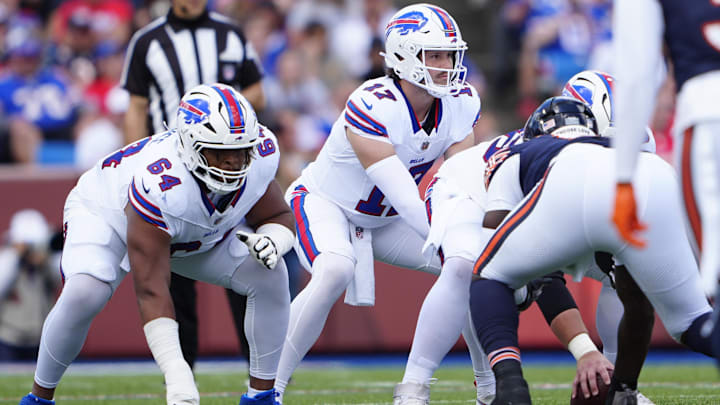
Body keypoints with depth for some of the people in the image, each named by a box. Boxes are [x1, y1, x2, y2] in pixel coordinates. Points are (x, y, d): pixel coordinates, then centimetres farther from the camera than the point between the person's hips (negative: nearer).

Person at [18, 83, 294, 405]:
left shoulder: (258, 158, -28)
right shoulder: (160, 185, -45)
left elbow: (279, 218, -7)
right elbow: (151, 290, -43)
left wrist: (271, 242, -34)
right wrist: (176, 376, -49)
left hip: (201, 235, 5)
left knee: (270, 275, -16)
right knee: (84, 293, -32)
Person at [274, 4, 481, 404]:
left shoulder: (461, 103, -13)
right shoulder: (370, 107, -34)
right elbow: (405, 198, -36)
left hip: (384, 219, 7)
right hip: (325, 202, -7)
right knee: (334, 272, -35)